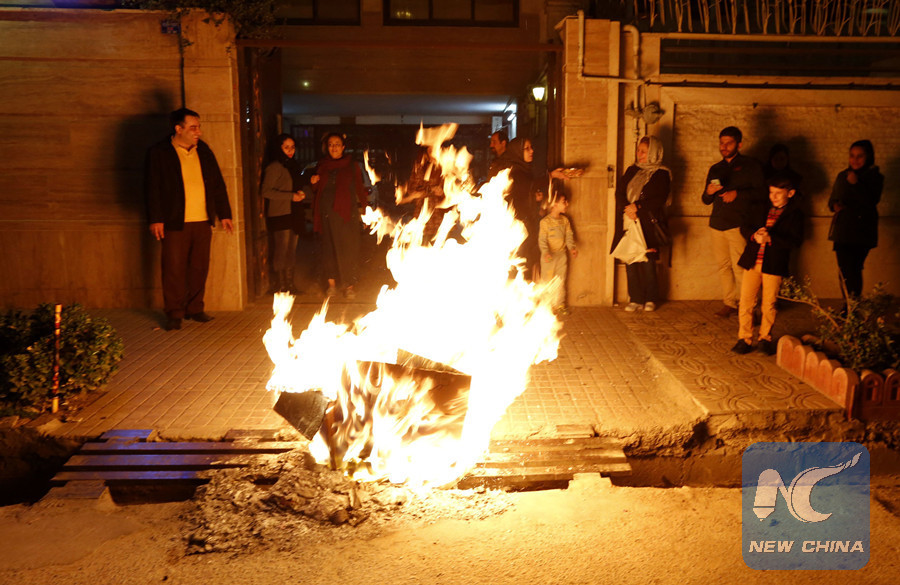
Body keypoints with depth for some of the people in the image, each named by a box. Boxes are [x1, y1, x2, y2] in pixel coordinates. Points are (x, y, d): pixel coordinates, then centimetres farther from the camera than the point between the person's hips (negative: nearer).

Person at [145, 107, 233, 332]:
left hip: (202, 221, 4)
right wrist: (155, 219, -8)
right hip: (175, 223, -4)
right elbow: (153, 187, -2)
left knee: (200, 268, 9)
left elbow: (218, 184, 17)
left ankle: (195, 309, 22)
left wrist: (224, 214, 14)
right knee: (174, 269, 0)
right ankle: (174, 314, 10)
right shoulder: (159, 152, 0)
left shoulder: (204, 151, 13)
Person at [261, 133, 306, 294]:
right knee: (281, 252, -6)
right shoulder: (274, 167, -8)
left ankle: (290, 285, 16)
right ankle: (279, 285, 2)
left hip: (293, 214, 8)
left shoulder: (293, 165, 17)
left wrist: (300, 193, 3)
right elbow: (266, 191, -15)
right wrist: (291, 196, -17)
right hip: (279, 215, -8)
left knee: (291, 252, 9)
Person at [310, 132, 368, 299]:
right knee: (329, 247, 4)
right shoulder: (322, 165, 12)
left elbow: (359, 188, 5)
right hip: (326, 213, 3)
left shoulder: (351, 165, 5)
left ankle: (350, 285, 4)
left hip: (346, 212, -3)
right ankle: (332, 283, 12)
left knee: (348, 249, -4)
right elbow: (317, 190, 18)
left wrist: (364, 205, -6)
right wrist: (314, 183, -3)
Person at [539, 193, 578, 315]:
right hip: (549, 256, -5)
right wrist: (546, 252, -29)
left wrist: (572, 247, -12)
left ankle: (560, 305, 19)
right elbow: (542, 239, -14)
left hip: (562, 255, 5)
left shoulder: (565, 220, 7)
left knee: (560, 281, 9)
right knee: (547, 281, 0)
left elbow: (569, 236, 6)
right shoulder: (545, 221, -10)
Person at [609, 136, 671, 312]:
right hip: (628, 224, 4)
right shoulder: (632, 170, 16)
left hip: (648, 225, -4)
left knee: (647, 263, -5)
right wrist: (627, 209, -10)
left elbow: (659, 199, -8)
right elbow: (619, 192, 7)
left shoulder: (662, 174, 2)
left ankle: (651, 299, 9)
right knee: (630, 262, 2)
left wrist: (637, 207, -15)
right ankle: (635, 299, 10)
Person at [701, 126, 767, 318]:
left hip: (738, 224, -5)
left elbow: (761, 193, -2)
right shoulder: (715, 169, 21)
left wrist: (737, 194, -14)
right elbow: (706, 200, 21)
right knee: (723, 266, 4)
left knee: (740, 267, -11)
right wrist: (709, 192, -2)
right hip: (717, 223, 5)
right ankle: (729, 303, 13)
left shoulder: (751, 166, 6)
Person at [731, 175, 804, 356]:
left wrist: (770, 238, -20)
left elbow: (796, 241, -10)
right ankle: (744, 339, 11)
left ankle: (765, 339, 21)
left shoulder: (795, 214, 0)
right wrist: (754, 235, -8)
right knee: (746, 302, 2)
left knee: (769, 304, 5)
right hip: (752, 262, 3)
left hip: (774, 266, -3)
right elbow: (745, 227, 14)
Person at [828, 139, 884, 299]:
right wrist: (835, 205, -1)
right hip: (842, 231, 4)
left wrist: (856, 184, -20)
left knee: (854, 270, -9)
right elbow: (832, 200, 22)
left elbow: (871, 202, -13)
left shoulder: (875, 177, 1)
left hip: (862, 232, -4)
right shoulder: (842, 176, 14)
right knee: (845, 270, 1)